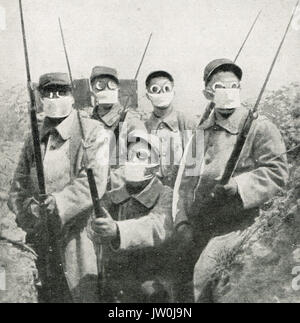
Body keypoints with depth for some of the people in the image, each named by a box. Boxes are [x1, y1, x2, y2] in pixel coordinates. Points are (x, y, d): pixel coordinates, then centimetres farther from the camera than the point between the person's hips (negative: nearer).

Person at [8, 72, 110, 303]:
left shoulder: (92, 133, -4)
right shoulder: (33, 140, 12)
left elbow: (94, 182, -14)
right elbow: (18, 187, 10)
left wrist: (58, 203, -24)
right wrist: (30, 208, -9)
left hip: (79, 238, -4)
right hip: (42, 242, 5)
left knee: (84, 294, 2)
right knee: (48, 296, 16)